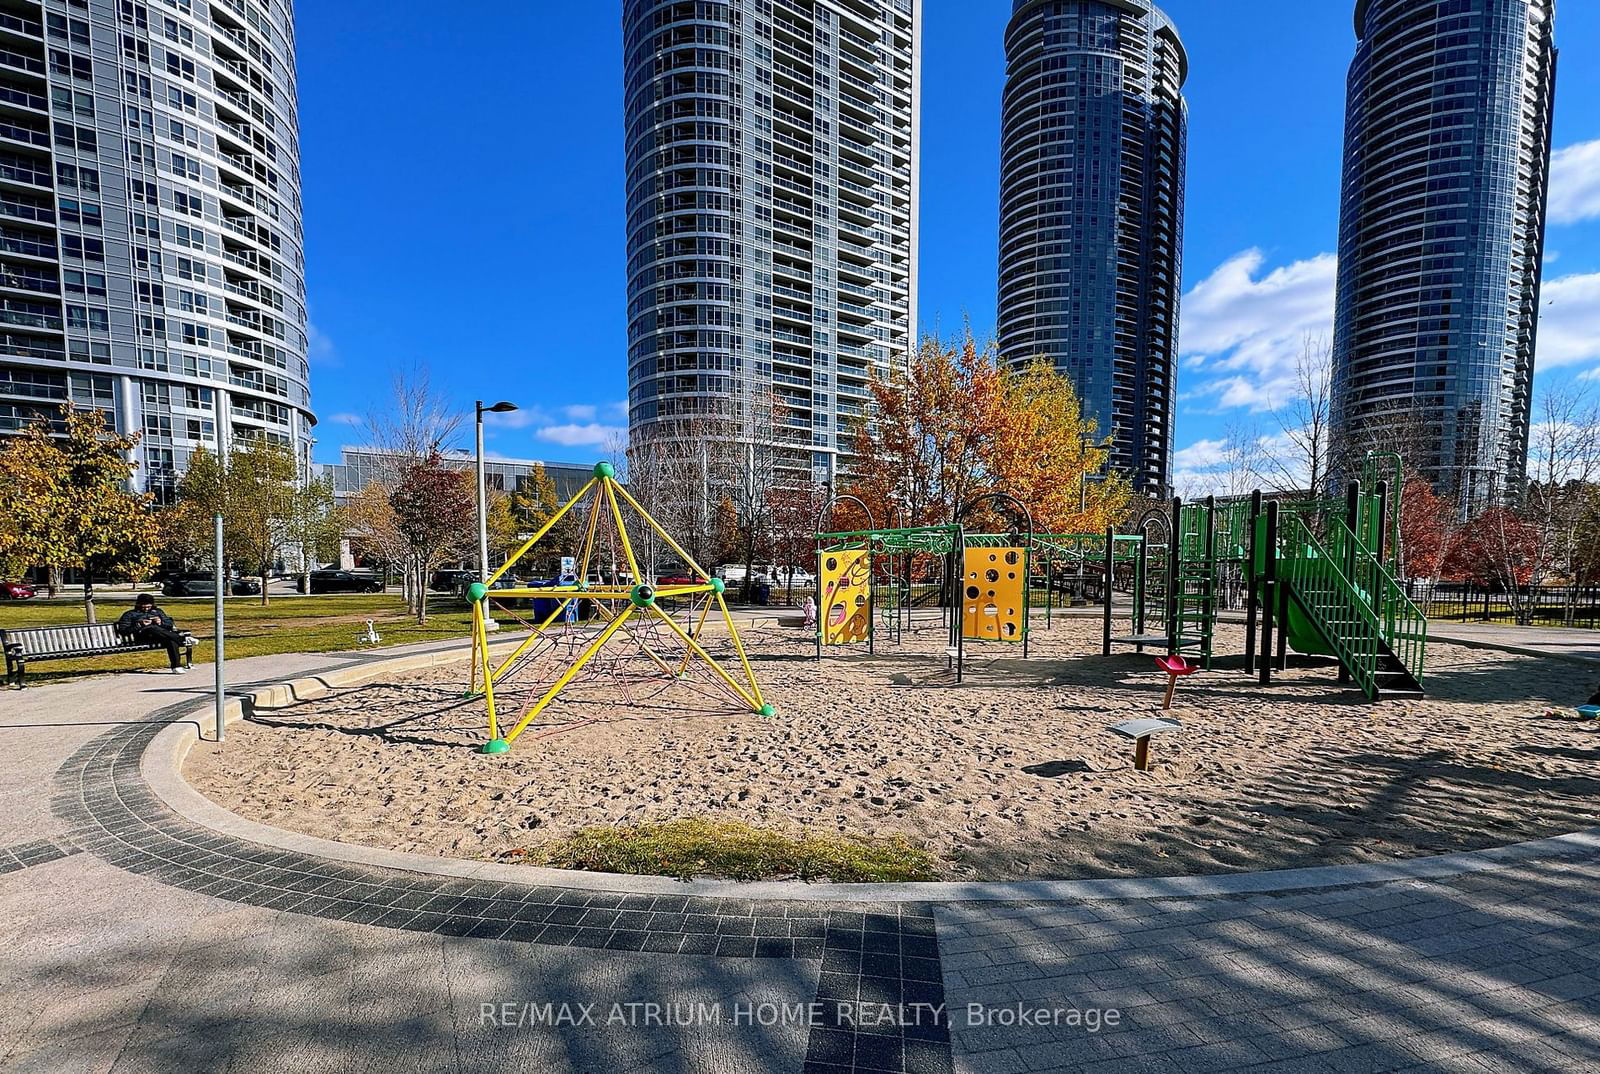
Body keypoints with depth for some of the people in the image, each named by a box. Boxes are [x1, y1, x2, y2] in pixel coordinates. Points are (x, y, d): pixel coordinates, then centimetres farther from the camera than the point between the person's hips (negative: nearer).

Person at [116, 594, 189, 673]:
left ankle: (176, 666, -45)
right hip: (142, 635, -2)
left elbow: (170, 623, 24)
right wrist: (139, 625, -7)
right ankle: (181, 639, -46)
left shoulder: (157, 611, 31)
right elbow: (122, 630, 10)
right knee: (153, 628, -40)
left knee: (171, 640, -37)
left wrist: (161, 622, 0)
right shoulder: (130, 614, 22)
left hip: (162, 635, 2)